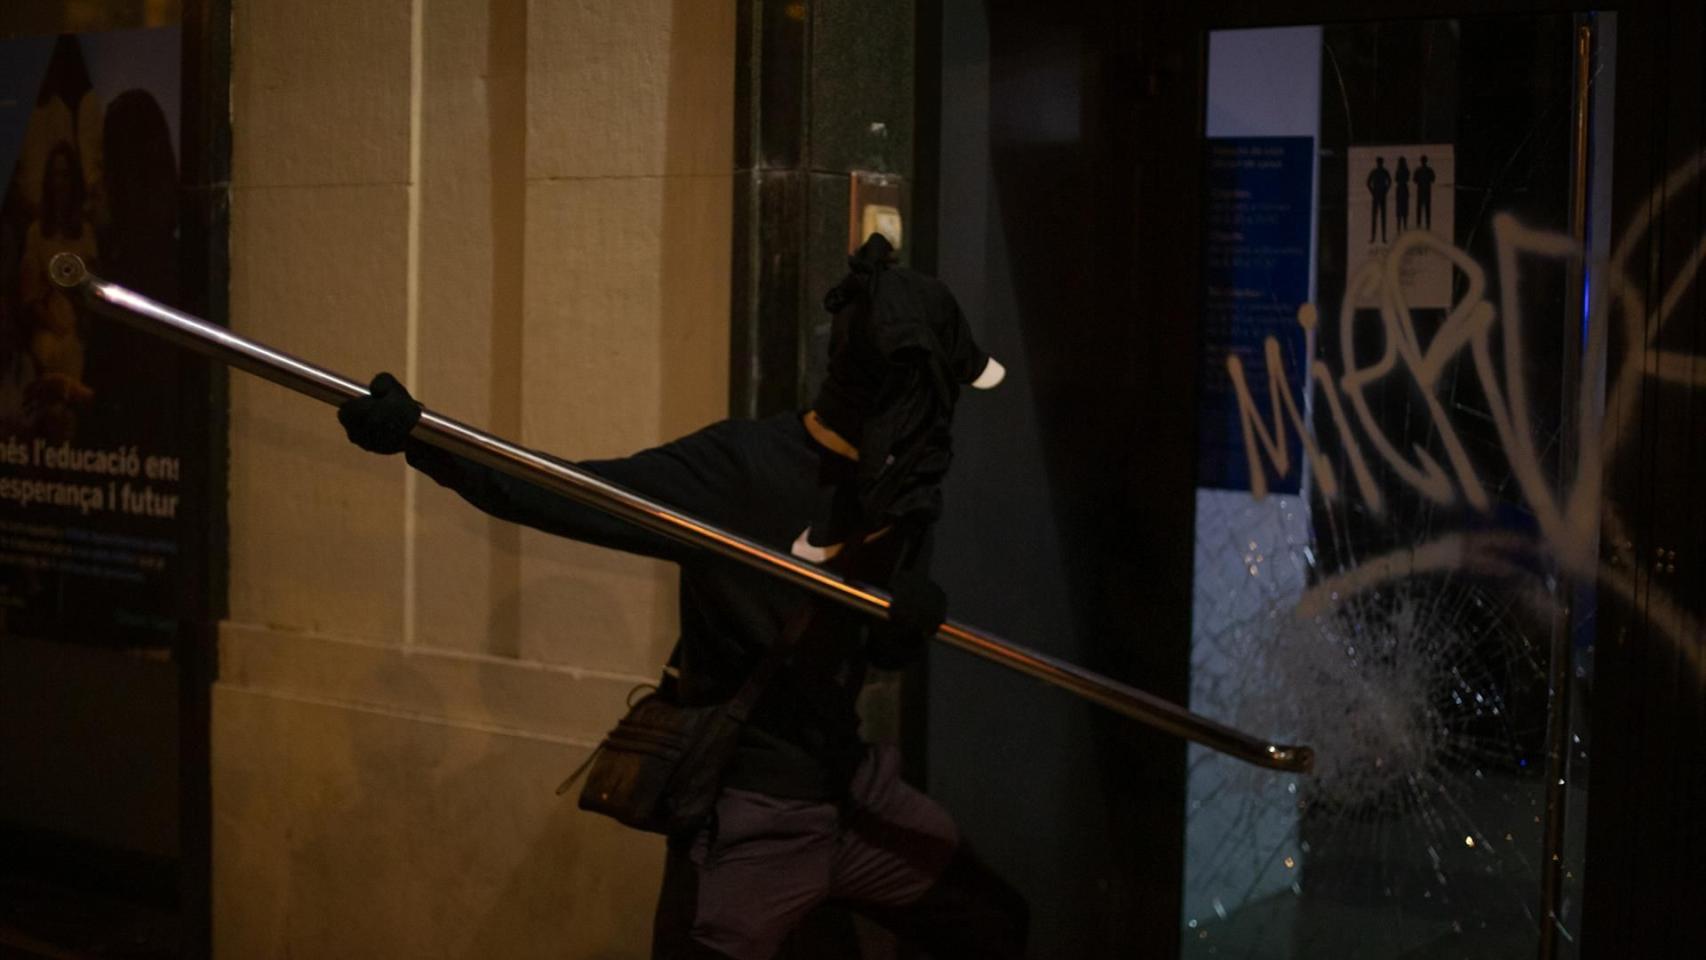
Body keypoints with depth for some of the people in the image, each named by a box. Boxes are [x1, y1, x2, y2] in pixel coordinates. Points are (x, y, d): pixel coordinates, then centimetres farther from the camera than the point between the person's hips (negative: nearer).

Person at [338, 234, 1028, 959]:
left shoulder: (899, 487, 1)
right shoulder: (739, 465, -20)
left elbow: (891, 646, 1)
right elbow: (563, 497, -26)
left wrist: (916, 609, -24)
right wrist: (415, 437, -39)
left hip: (853, 787, 7)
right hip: (748, 811, -7)